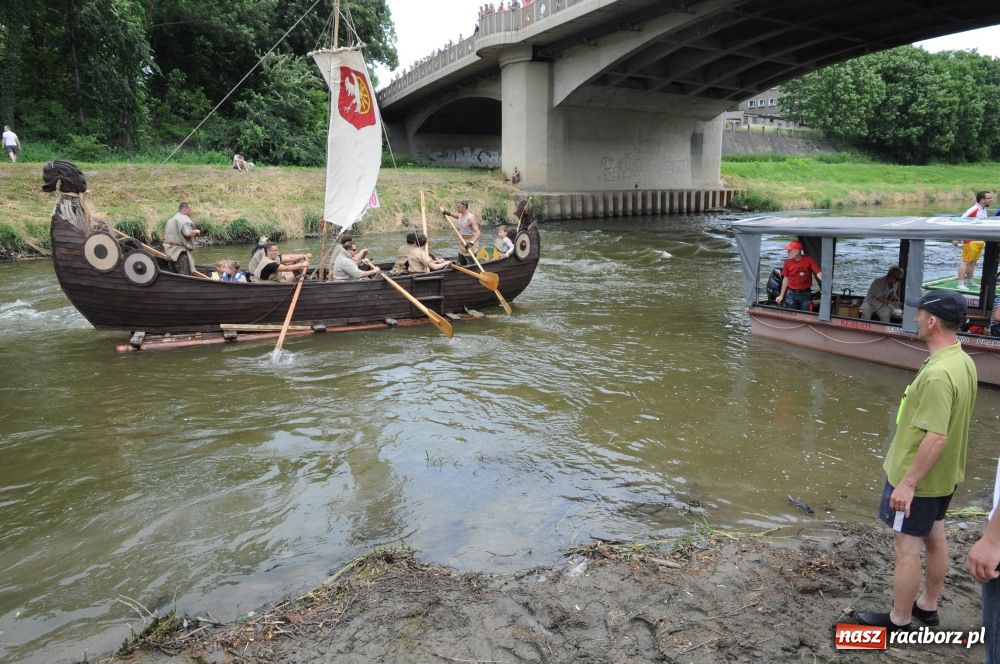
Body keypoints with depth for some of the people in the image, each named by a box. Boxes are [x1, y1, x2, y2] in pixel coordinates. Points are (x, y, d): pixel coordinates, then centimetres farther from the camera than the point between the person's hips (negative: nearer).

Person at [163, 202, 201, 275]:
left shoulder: (171, 220, 22)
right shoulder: (184, 219, -8)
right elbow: (188, 233, -23)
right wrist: (196, 231, -4)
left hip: (170, 251, 10)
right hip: (180, 252, -10)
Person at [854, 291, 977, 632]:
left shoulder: (938, 373, -29)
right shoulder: (963, 361, 1)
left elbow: (937, 437, -30)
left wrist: (908, 483, -23)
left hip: (918, 477, -9)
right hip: (943, 475, 9)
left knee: (907, 547, 4)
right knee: (934, 538, 21)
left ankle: (899, 621, 18)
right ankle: (928, 606, 38)